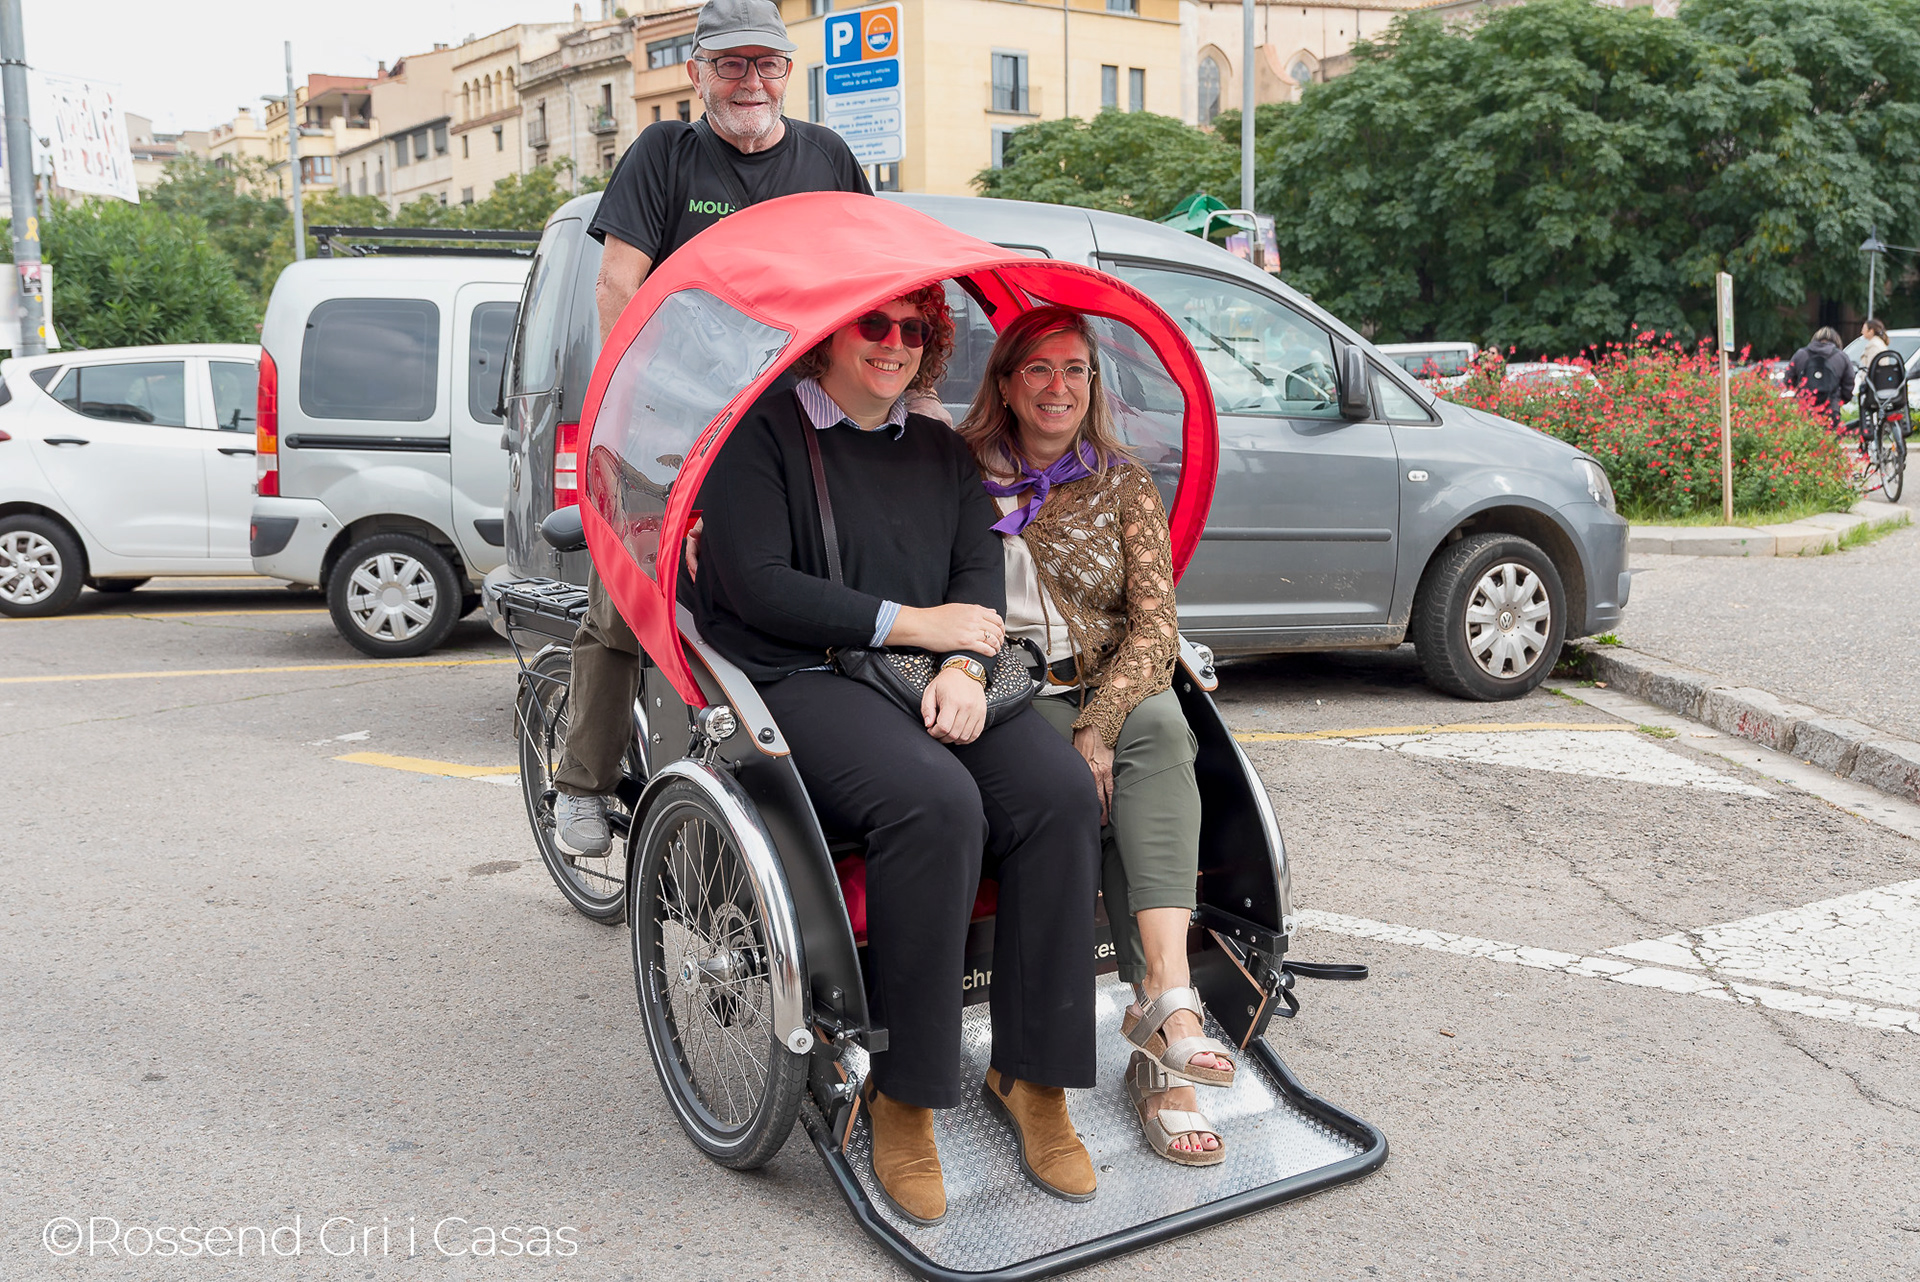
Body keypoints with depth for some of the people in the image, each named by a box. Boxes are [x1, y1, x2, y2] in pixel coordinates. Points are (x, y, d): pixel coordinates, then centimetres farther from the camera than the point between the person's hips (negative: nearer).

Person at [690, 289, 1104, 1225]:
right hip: (800, 680, -5)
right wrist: (914, 623, -8)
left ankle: (1031, 1076, -14)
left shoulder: (940, 449, 23)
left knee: (1061, 790, -24)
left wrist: (963, 666, -10)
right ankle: (902, 1094, -21)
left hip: (934, 681, 6)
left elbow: (981, 568, 12)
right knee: (937, 802, -35)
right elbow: (759, 587, -8)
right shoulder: (763, 432, 4)